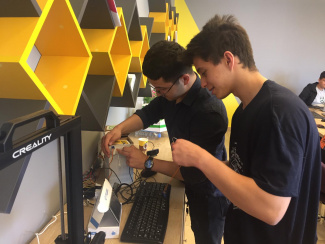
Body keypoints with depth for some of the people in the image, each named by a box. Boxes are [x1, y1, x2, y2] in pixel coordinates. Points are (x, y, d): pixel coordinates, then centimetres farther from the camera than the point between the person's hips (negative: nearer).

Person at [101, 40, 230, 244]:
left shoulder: (210, 112, -36)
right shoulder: (173, 92, -12)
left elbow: (197, 173, -31)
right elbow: (149, 113, 2)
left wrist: (147, 162, -29)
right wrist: (120, 128, -17)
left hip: (209, 195, -7)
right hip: (188, 183, 7)